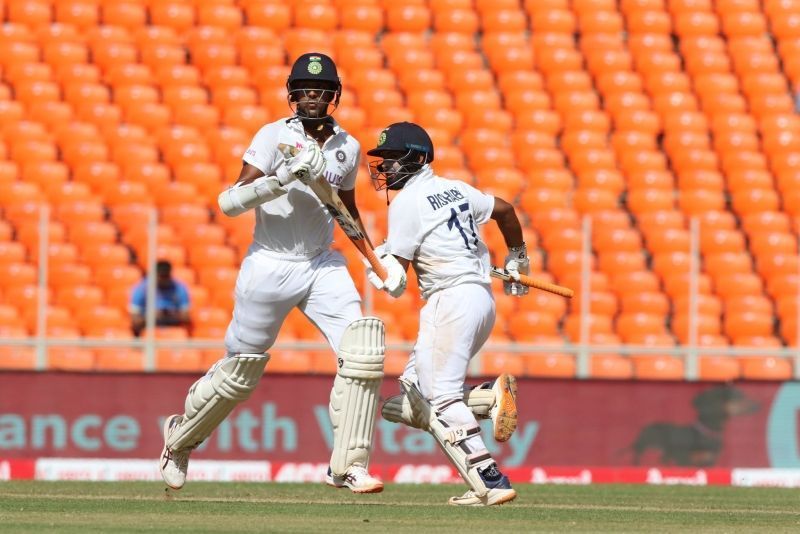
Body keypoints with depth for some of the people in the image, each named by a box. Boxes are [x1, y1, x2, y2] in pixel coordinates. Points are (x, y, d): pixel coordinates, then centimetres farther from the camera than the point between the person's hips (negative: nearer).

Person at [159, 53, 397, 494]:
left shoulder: (347, 148, 5)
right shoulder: (274, 136, -11)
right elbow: (230, 202, -19)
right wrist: (284, 179, -30)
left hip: (322, 267, 4)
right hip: (270, 267, -4)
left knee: (361, 350, -16)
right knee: (239, 373, 6)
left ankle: (347, 466, -10)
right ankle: (179, 437, 34)